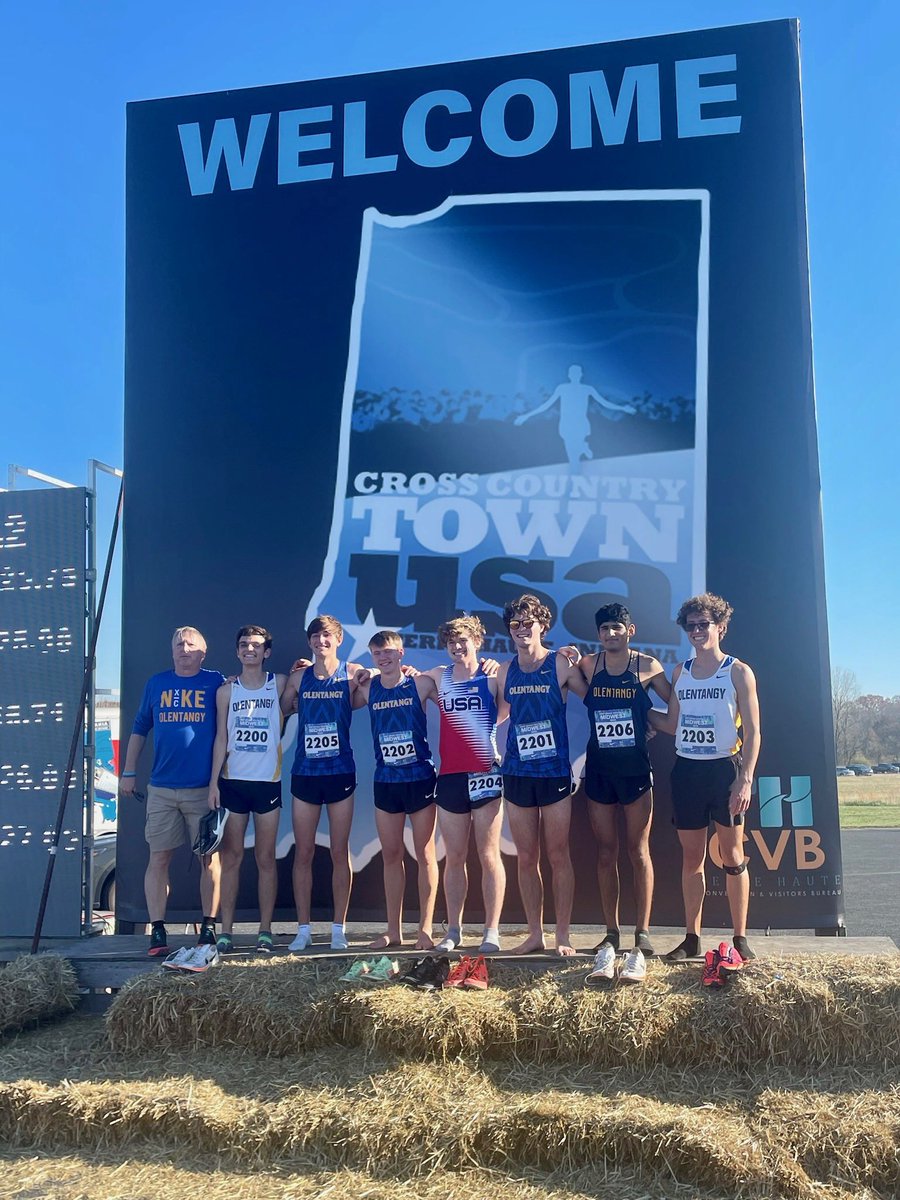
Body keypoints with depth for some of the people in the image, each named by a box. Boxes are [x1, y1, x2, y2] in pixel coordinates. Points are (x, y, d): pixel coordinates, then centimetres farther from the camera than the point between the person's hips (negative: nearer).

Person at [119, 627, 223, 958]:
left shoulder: (216, 682, 2)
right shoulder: (156, 683, 10)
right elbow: (139, 728, 16)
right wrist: (128, 772, 12)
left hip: (204, 788, -2)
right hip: (161, 789, 2)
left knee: (210, 858, 2)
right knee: (158, 857, 3)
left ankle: (209, 929, 13)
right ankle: (157, 931, 10)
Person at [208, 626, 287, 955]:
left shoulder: (279, 684, 4)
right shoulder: (227, 691, 7)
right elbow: (221, 739, 6)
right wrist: (213, 782, 0)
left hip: (268, 782, -1)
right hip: (233, 781, 1)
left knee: (266, 858, 3)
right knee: (230, 857, 3)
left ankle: (265, 931, 10)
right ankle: (226, 930, 8)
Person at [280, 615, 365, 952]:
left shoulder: (352, 673, 0)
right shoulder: (298, 677, 5)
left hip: (340, 773, -1)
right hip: (304, 774, 2)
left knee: (339, 852, 5)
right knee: (303, 853, 5)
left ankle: (339, 928, 16)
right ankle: (303, 928, 15)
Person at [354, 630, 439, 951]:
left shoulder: (421, 684, -5)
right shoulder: (368, 688, 4)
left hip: (420, 778, -3)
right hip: (385, 781, 4)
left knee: (425, 854, 3)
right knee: (391, 855, 10)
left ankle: (425, 928, 12)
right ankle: (393, 930, 19)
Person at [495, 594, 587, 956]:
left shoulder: (561, 664, -4)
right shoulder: (505, 671, 7)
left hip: (555, 773, -3)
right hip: (517, 774, 4)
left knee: (558, 856, 2)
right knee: (526, 858, 9)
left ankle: (562, 936, 14)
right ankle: (535, 933, 20)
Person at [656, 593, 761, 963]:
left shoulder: (738, 672, -3)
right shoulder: (680, 672, 9)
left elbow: (752, 732, -6)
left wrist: (745, 780, -14)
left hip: (725, 768, -4)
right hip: (686, 770, 4)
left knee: (732, 856, 3)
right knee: (691, 857, 9)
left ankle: (740, 939, 12)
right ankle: (691, 938, 17)